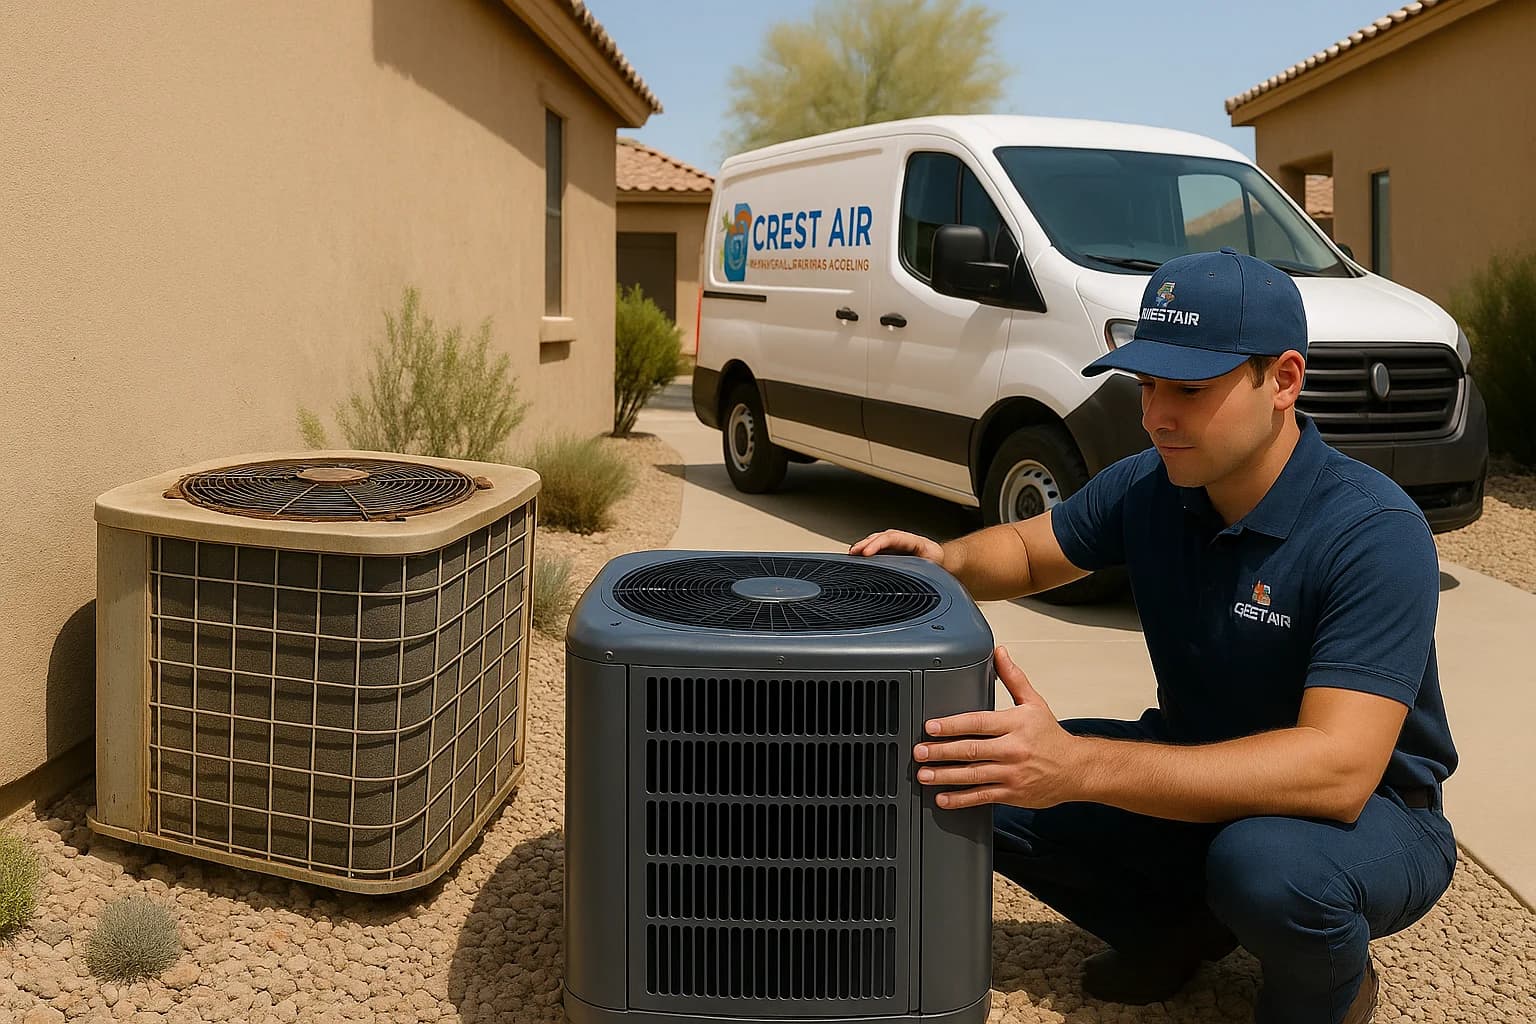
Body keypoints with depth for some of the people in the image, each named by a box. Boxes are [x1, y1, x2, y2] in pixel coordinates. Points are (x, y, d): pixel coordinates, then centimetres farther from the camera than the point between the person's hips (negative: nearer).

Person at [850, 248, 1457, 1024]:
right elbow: (1030, 549, 11)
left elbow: (1338, 769, -38)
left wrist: (1077, 767, -47)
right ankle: (1176, 931, 13)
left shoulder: (1374, 534, -27)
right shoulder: (1149, 487, -8)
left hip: (1367, 812, -5)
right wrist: (952, 562, -16)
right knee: (977, 772, -10)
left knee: (1271, 864, -39)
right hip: (1203, 779, 6)